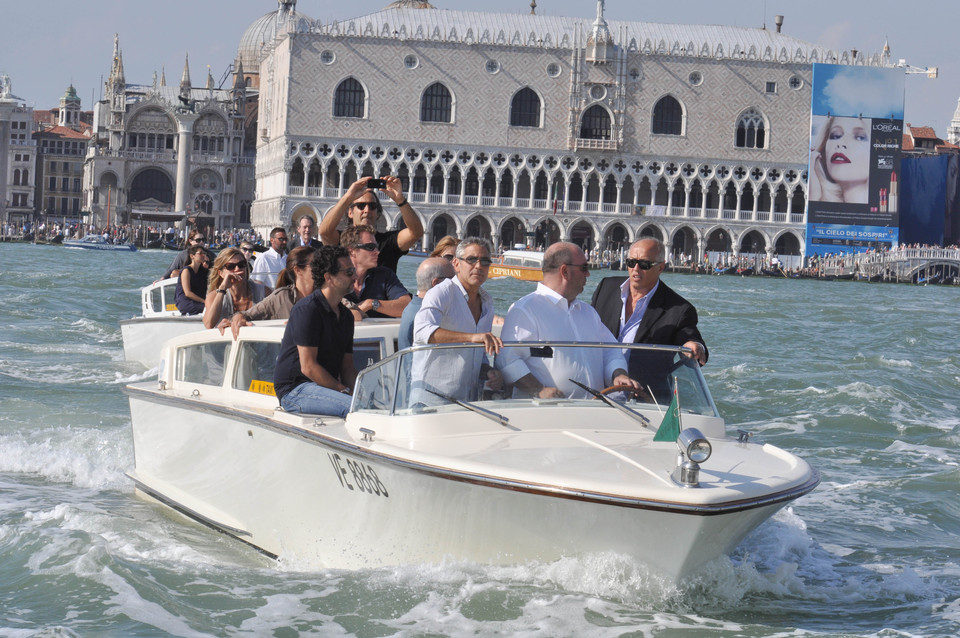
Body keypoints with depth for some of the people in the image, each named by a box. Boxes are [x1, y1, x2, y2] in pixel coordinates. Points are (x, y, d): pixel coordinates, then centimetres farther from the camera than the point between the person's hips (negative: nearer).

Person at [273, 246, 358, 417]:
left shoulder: (346, 316, 17)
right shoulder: (308, 309, -11)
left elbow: (347, 368, 18)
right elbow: (308, 367, -16)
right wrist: (344, 390, -17)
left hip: (327, 386, 8)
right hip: (294, 389, -8)